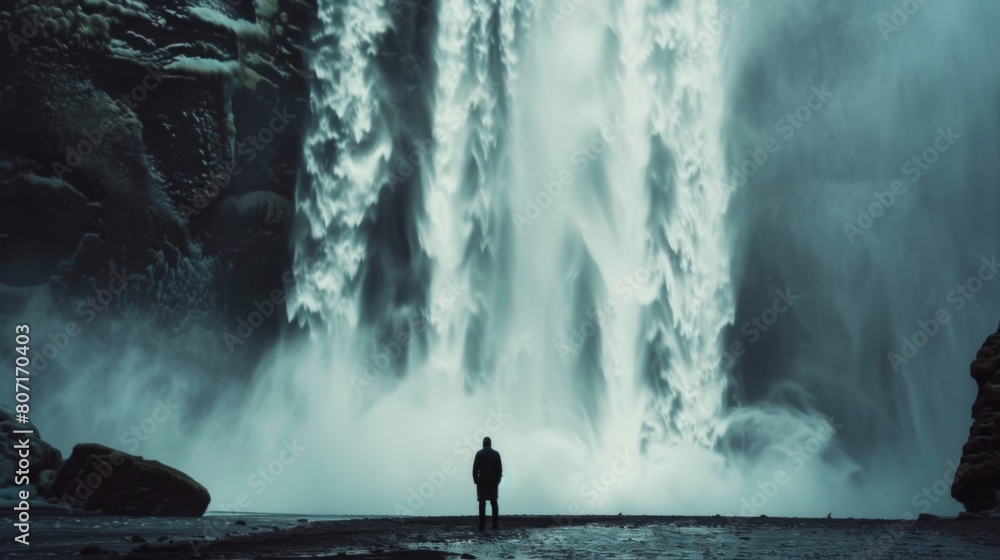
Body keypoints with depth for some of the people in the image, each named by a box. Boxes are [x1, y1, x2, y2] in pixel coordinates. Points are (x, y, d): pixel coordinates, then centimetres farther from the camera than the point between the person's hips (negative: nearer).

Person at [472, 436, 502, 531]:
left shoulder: (479, 453, -5)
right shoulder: (496, 454, 1)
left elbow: (475, 468, -8)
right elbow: (500, 468, 0)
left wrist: (475, 479, 2)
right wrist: (498, 480, 9)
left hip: (482, 481, -2)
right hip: (493, 481, 2)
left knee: (482, 503, 0)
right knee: (494, 503, 12)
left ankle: (482, 525, -5)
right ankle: (495, 524, 10)